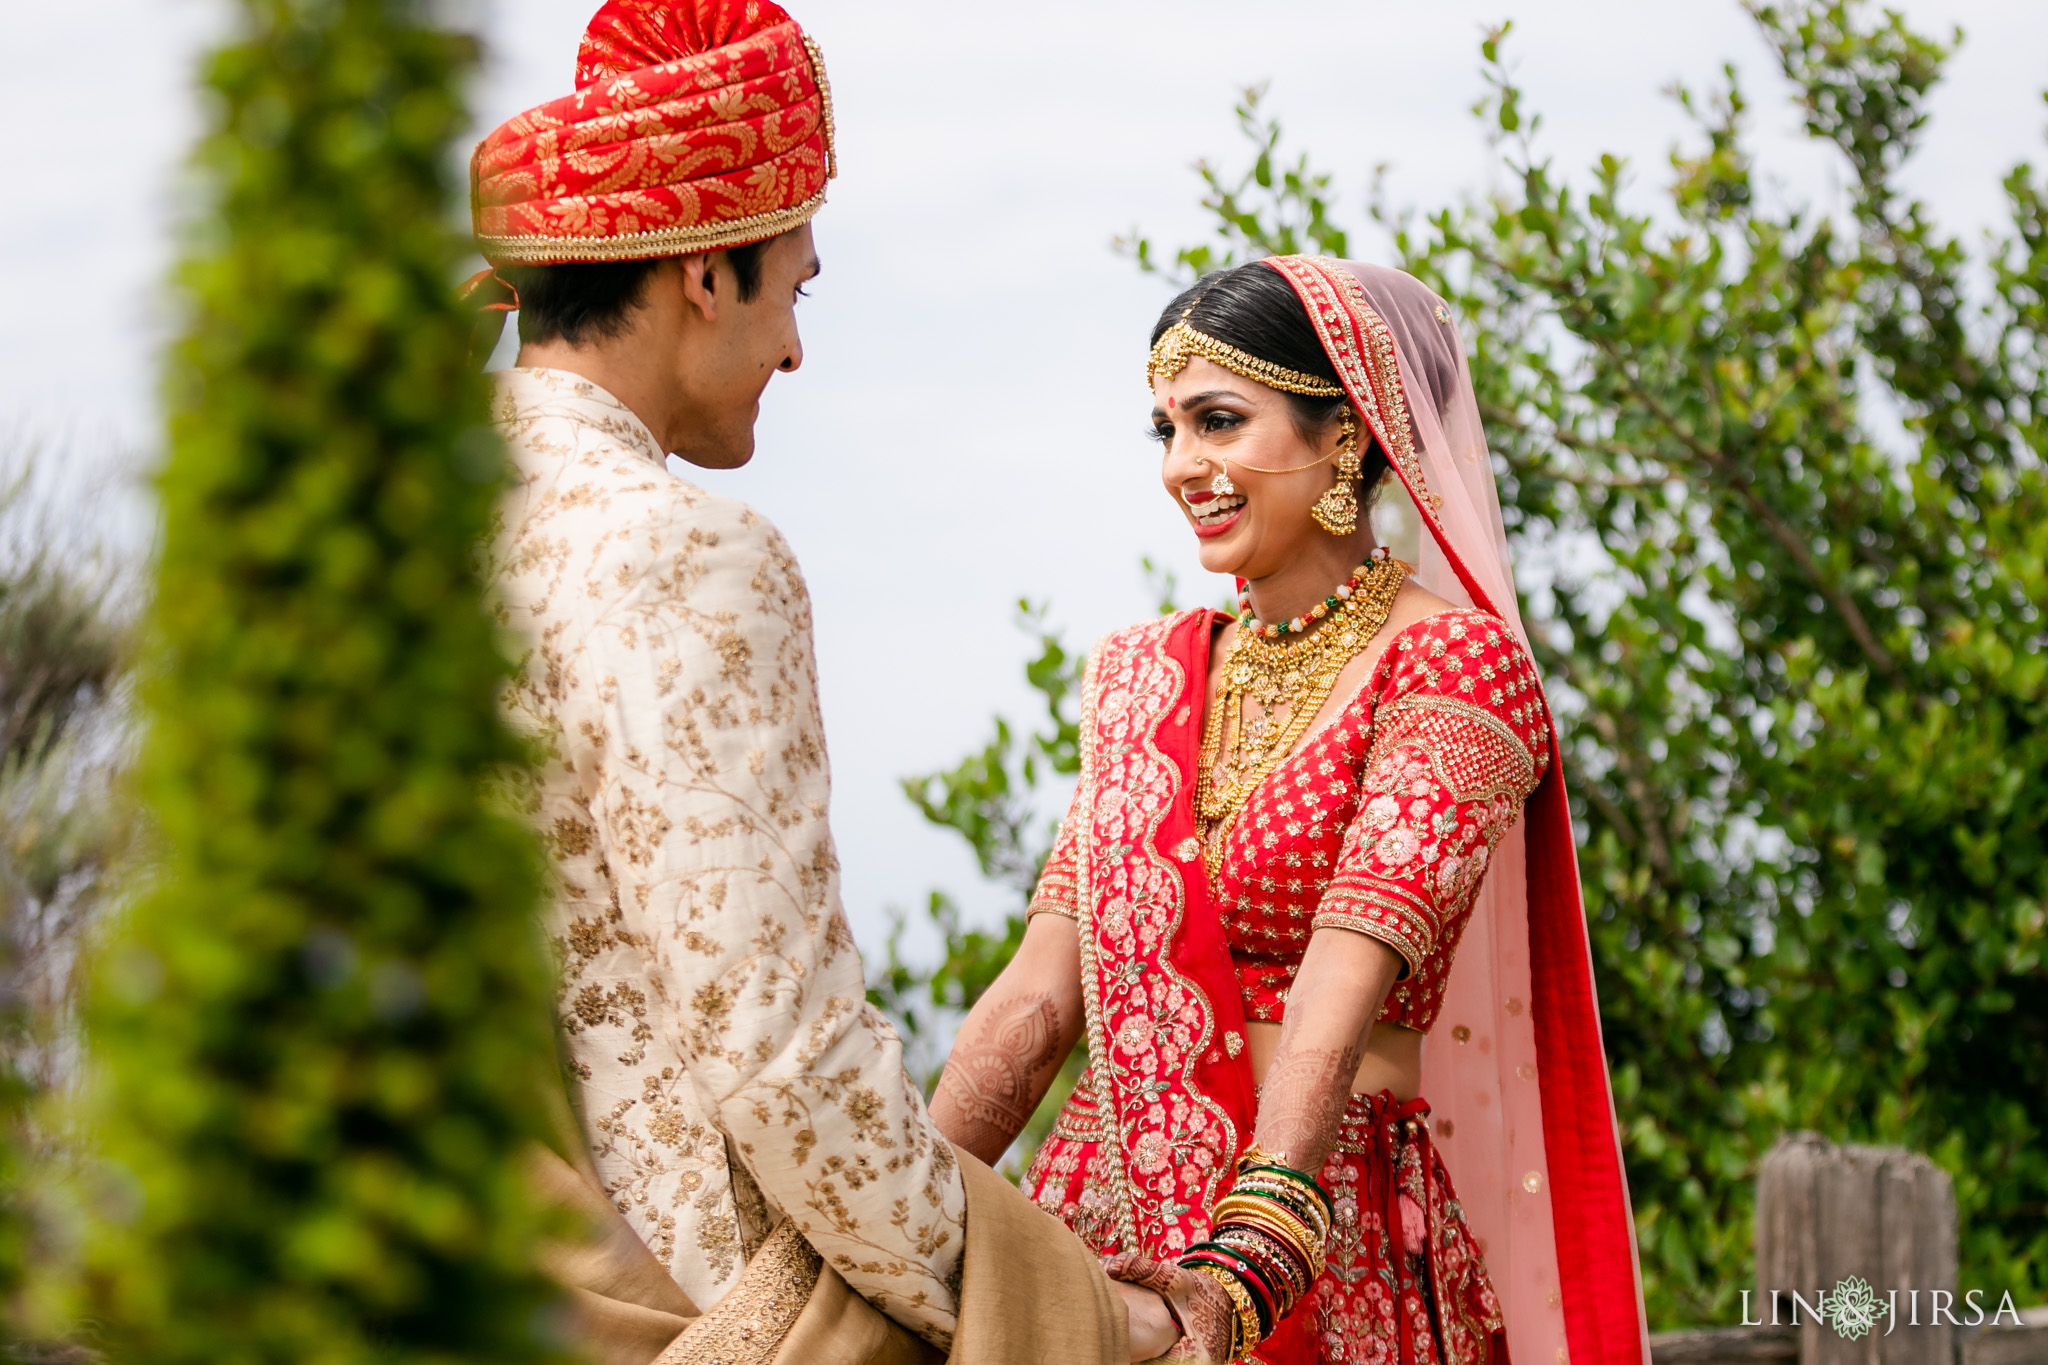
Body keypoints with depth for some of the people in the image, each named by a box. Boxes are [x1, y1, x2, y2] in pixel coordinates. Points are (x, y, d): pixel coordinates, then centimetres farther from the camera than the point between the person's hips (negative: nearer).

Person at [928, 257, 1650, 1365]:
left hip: (1323, 1239, -5)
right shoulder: (1141, 679, 12)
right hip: (1101, 1212, 5)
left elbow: (1345, 984, -20)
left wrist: (1242, 1272, -31)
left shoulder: (1450, 662, -7)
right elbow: (1040, 993, 5)